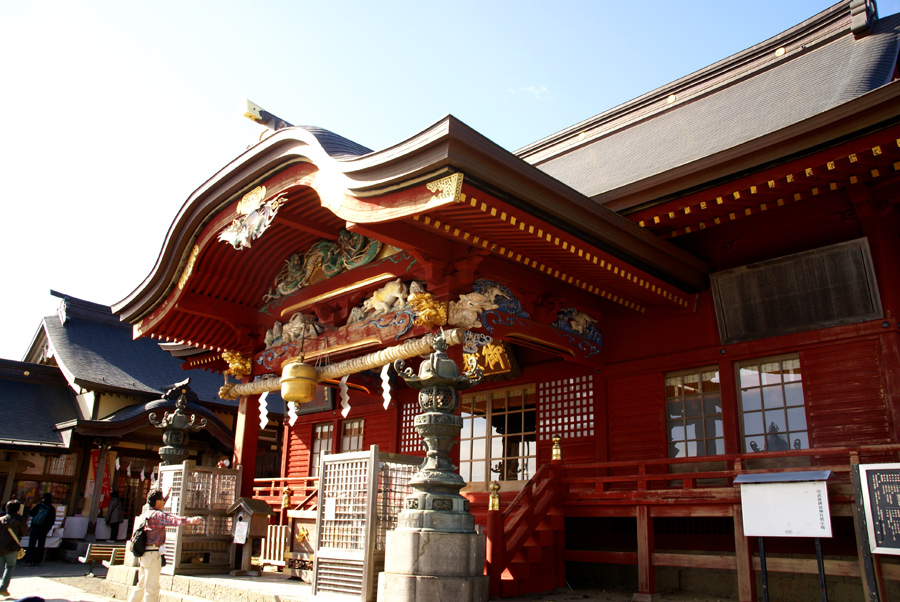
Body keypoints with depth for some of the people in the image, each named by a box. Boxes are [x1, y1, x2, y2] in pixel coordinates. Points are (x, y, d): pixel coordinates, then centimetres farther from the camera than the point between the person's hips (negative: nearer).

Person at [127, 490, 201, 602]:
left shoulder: (145, 514, 14)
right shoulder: (157, 515, -16)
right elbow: (173, 520, -37)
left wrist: (166, 496, 53)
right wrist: (190, 520, -53)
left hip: (143, 554, 10)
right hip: (152, 554, -10)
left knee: (142, 584, 22)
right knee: (152, 587, -6)